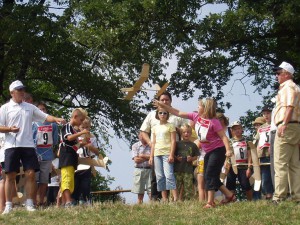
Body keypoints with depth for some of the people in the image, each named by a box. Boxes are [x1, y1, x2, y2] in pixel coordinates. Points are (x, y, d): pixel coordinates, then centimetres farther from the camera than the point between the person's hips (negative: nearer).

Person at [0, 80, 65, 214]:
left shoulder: (30, 107, 15)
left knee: (31, 174, -3)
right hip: (12, 146, -3)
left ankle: (29, 204, 3)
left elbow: (45, 117, 10)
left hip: (28, 145, 3)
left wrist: (56, 119, -9)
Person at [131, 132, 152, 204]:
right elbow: (136, 160, -3)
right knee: (140, 194, 1)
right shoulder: (135, 146, 7)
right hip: (139, 170, 1)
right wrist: (148, 157, -3)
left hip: (149, 170, 0)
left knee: (151, 193, -7)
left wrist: (142, 156, -5)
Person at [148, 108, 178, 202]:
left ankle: (175, 198, -18)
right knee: (159, 177, 2)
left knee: (169, 175, -16)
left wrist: (171, 155, -12)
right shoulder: (155, 128, 17)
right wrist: (151, 156, 11)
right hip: (157, 154, 6)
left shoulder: (170, 126, 2)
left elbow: (173, 141, -4)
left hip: (167, 153, -6)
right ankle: (164, 199, 4)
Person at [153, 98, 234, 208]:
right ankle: (229, 195, 18)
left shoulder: (214, 122, -19)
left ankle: (210, 202, -13)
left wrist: (228, 150, -32)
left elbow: (223, 136, -20)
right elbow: (178, 113, 6)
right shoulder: (196, 116, 2)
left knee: (210, 175, -14)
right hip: (209, 152, 9)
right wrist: (163, 105, 5)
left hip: (218, 150, -9)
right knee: (208, 176, 10)